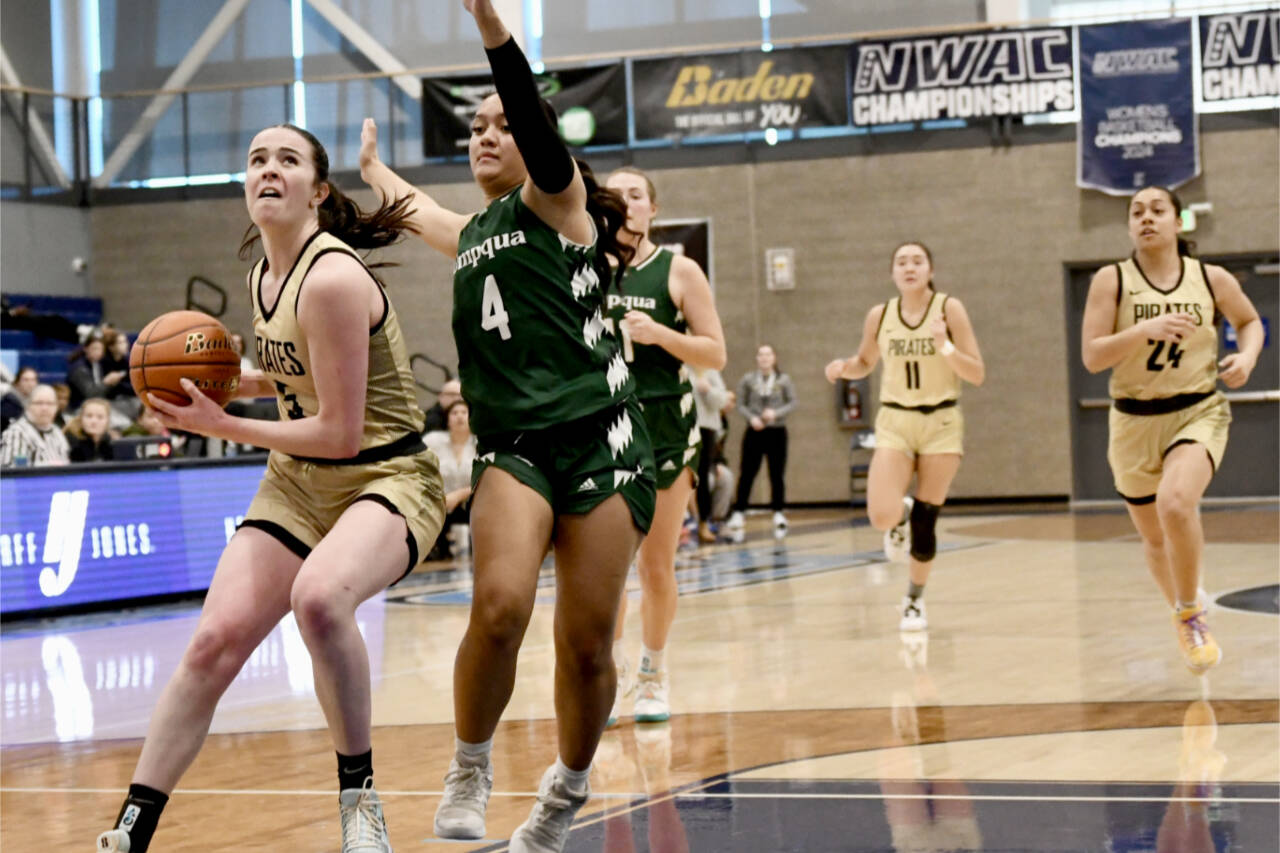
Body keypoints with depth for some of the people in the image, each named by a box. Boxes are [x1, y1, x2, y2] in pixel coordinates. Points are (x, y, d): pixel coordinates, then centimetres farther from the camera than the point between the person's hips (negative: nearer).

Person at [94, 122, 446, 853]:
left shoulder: (331, 278, -20)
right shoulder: (266, 277, 7)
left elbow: (340, 434, -20)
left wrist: (222, 426, -12)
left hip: (386, 480, -8)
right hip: (299, 483, 8)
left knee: (319, 595, -38)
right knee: (216, 640, -8)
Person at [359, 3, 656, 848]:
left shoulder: (553, 200, 7)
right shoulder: (474, 234, 23)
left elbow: (537, 122, -15)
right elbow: (422, 213, 48)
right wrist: (373, 167, 65)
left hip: (598, 438, -4)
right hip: (512, 445, 4)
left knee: (587, 642, -5)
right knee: (500, 606, -23)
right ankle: (471, 771, -3)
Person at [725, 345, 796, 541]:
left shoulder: (783, 380, 3)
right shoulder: (747, 380, 2)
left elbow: (792, 403, 1)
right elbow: (741, 404, 2)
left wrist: (776, 413, -14)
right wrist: (751, 418, -16)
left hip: (777, 431, 1)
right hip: (754, 432, 0)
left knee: (777, 474, 3)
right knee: (747, 473, -4)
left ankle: (778, 514, 12)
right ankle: (738, 514, -2)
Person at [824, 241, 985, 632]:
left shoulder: (949, 309, -6)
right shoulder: (879, 316, 0)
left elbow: (977, 374, -7)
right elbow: (864, 363, 18)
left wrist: (944, 346, -23)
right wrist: (843, 367, -4)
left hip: (941, 423, -1)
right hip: (895, 423, 1)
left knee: (925, 521, 1)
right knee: (882, 516, -17)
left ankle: (915, 599, 23)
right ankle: (901, 518, 21)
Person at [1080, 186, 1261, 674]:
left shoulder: (1211, 279, -2)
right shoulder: (1112, 280, -5)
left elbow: (1249, 321, 17)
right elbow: (1091, 357, -12)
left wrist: (1247, 356, -4)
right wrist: (1144, 330, -26)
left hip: (1200, 413, -2)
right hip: (1135, 421, 2)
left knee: (1175, 504, -30)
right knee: (1156, 539, 13)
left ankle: (1191, 613, -10)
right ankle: (1184, 617, 42)